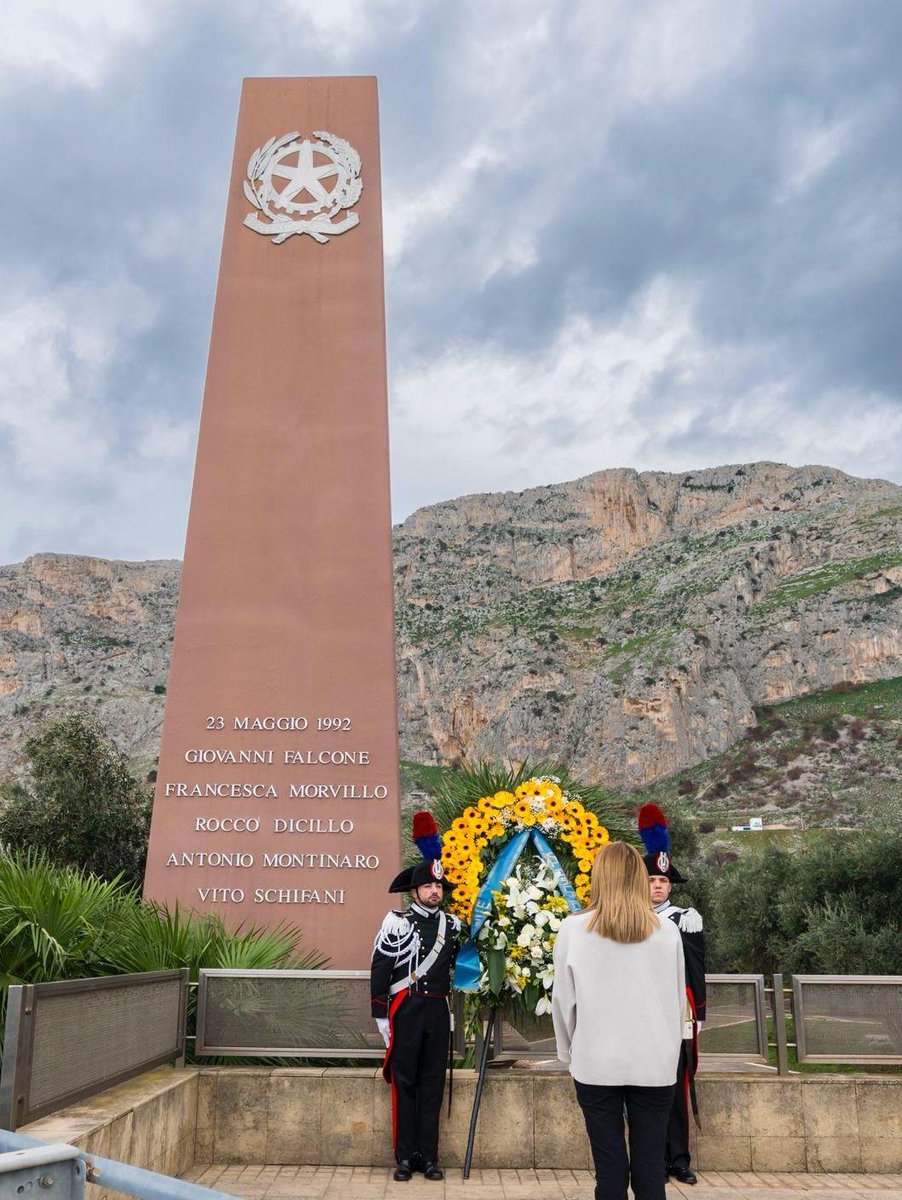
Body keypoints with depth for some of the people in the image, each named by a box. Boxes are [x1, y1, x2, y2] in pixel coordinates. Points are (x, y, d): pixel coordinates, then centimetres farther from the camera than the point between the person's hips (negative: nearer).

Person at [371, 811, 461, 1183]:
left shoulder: (452, 924, 6)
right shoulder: (396, 922, -7)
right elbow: (380, 970, -7)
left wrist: (450, 1010, 14)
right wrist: (381, 1016, -8)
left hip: (438, 1011, 4)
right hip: (406, 1010, -4)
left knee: (433, 1083, 8)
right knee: (404, 1083, 4)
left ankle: (428, 1156, 16)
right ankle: (405, 1157, 12)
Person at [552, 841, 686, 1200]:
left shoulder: (574, 929, -6)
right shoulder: (667, 931, -3)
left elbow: (563, 999, 1)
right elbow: (678, 999, 5)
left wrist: (569, 1052, 15)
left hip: (596, 1063, -1)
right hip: (654, 1063, 1)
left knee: (610, 1168, 7)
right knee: (650, 1169, 9)